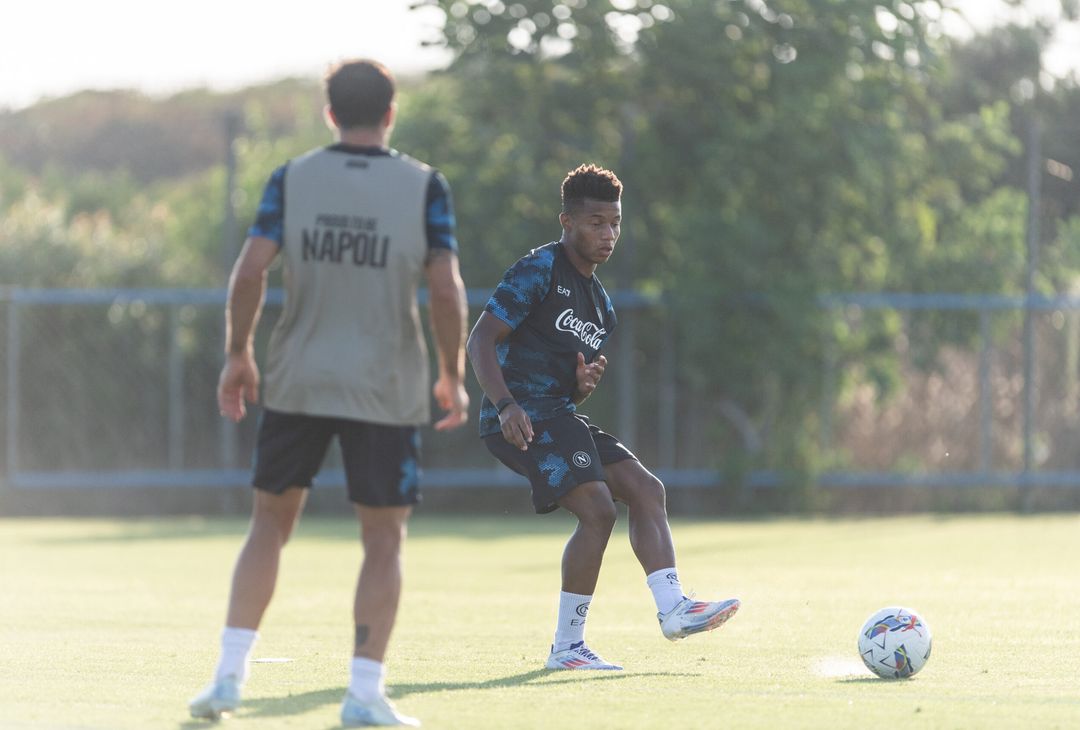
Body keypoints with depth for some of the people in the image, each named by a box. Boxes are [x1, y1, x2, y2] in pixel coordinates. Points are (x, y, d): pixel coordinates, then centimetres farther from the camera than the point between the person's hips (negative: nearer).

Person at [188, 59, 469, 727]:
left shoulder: (292, 179, 1)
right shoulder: (425, 187, -2)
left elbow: (251, 271, -6)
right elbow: (446, 289, -9)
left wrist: (238, 355, 5)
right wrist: (454, 376, 1)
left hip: (296, 383, 2)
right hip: (387, 390, -2)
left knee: (271, 522, 13)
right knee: (384, 540, 6)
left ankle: (230, 674, 7)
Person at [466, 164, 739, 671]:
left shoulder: (600, 305, 21)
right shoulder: (540, 270, -5)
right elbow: (481, 339, -13)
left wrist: (584, 383, 2)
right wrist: (505, 405, -26)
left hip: (560, 419, 9)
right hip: (523, 417, -9)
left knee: (646, 490, -1)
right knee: (597, 508, -19)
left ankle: (672, 608, -7)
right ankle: (567, 646, -13)